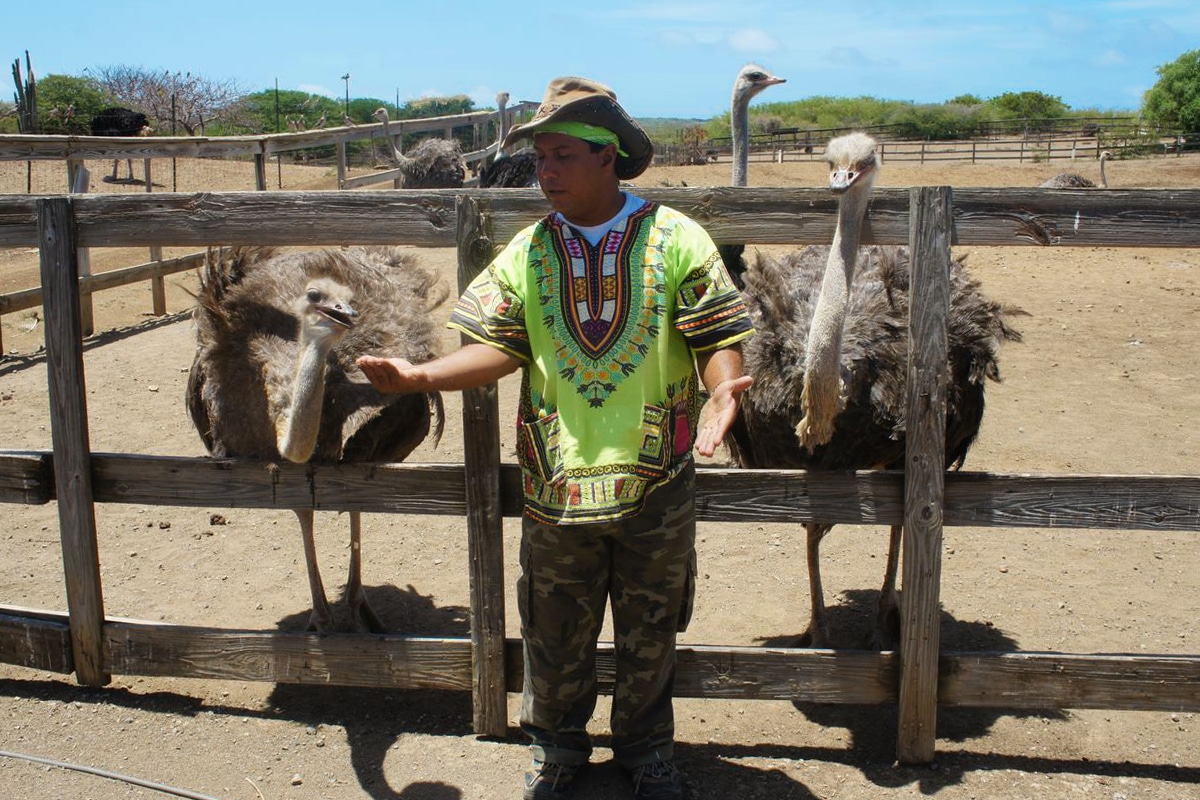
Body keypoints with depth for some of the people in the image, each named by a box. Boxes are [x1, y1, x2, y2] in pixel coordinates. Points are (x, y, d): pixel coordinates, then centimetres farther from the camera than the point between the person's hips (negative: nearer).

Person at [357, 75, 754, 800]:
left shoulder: (677, 239, -7)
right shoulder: (526, 253, 1)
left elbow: (717, 337, -9)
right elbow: (497, 347, -5)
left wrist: (722, 389, -30)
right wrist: (418, 375, -19)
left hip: (658, 479, -1)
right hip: (558, 477, 2)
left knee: (649, 630, 16)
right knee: (556, 630, 15)